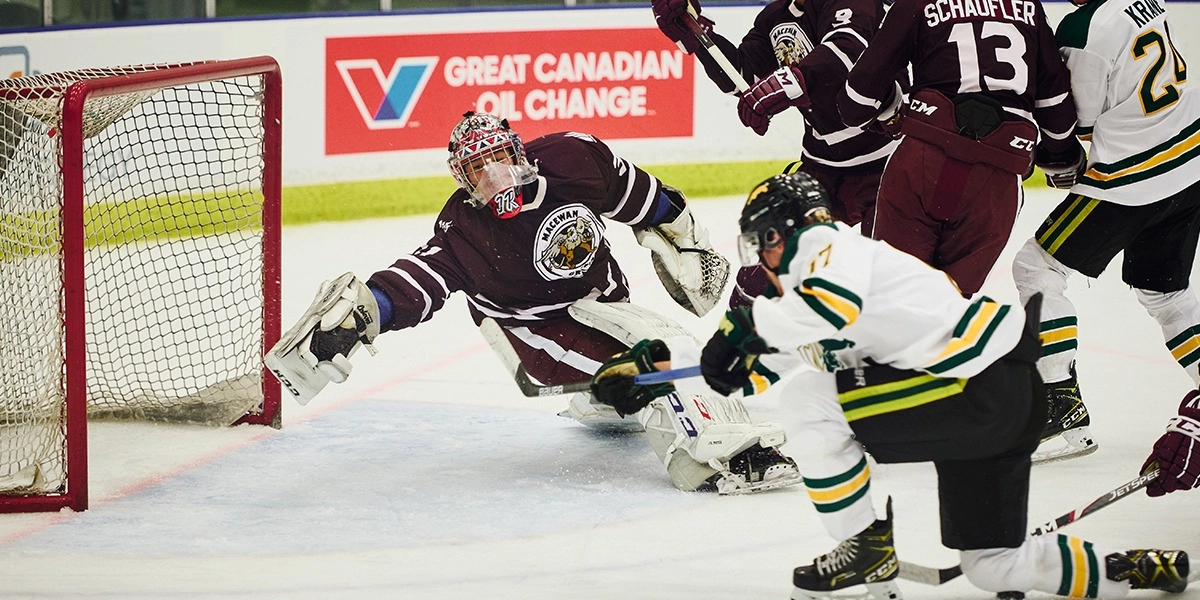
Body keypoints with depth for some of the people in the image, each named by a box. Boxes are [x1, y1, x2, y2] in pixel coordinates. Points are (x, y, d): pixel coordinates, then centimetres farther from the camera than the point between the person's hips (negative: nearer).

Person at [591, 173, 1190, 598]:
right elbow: (751, 361, 31)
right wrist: (652, 361, 25)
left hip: (984, 385, -11)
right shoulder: (804, 295, 24)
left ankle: (866, 549, -1)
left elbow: (836, 302, -29)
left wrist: (748, 324, -17)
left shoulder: (829, 247, -6)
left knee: (808, 402, -10)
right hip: (1005, 404, 11)